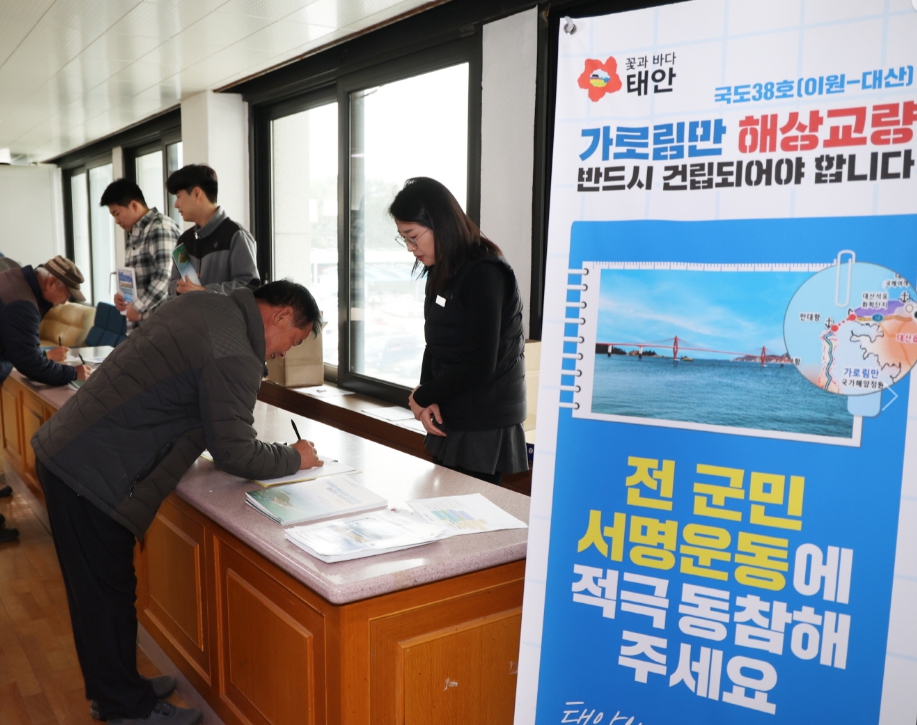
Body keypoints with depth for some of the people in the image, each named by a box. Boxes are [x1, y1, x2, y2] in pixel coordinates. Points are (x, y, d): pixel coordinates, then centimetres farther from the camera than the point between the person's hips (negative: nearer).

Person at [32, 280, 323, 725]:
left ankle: (113, 689, 35)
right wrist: (295, 458, -3)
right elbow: (234, 454, -19)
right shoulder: (235, 358, -22)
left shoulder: (201, 304, 7)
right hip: (92, 474, -10)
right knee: (109, 594, 5)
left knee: (99, 592, 20)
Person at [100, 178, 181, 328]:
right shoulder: (134, 235, 19)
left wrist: (138, 307, -15)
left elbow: (166, 276, -20)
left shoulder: (160, 228, -10)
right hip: (139, 322, 9)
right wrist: (123, 296, 7)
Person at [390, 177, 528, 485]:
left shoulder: (483, 274, -16)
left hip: (483, 425, -8)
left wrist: (422, 397, -8)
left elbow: (479, 365, -20)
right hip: (452, 417, 8)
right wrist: (428, 398, -4)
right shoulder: (442, 271, 11)